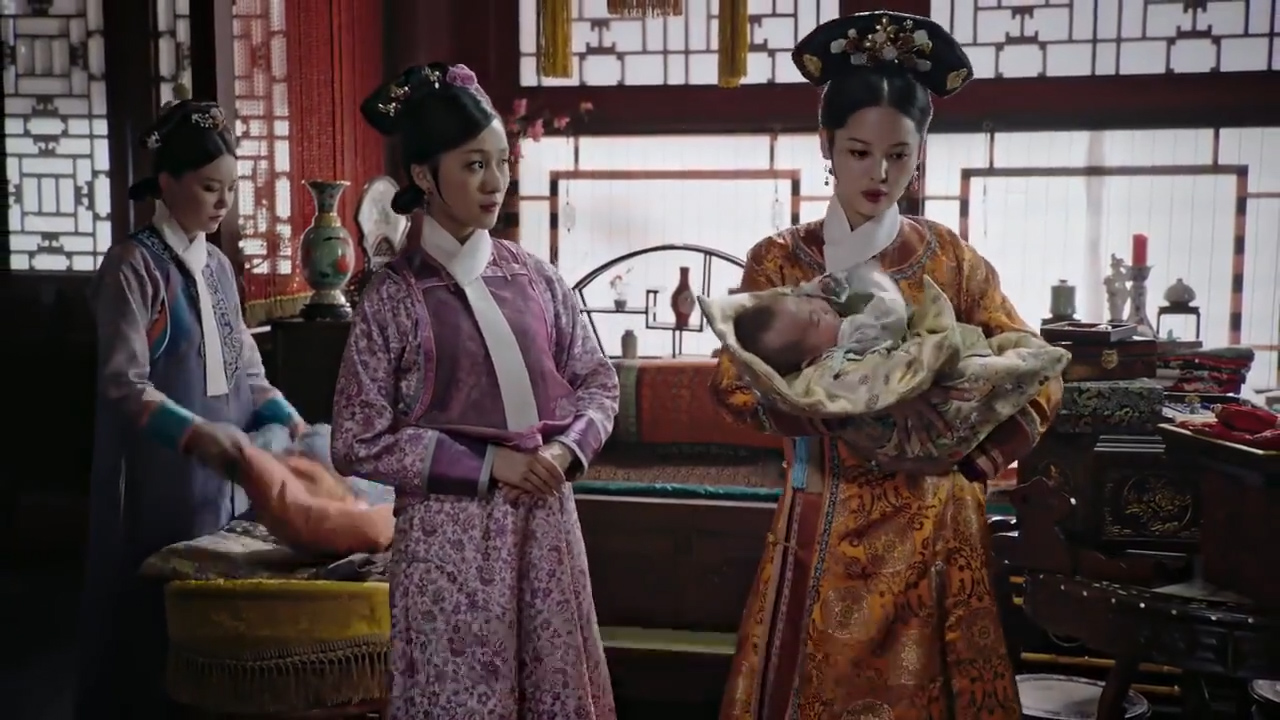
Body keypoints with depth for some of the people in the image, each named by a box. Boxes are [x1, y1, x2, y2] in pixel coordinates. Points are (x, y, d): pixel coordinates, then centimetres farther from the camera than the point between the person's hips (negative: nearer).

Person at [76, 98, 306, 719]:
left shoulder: (218, 265, 11)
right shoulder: (134, 264, -8)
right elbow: (124, 384, -14)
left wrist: (289, 421, -1)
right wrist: (196, 433, -28)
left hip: (222, 470, 6)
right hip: (159, 473, -6)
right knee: (159, 600, -1)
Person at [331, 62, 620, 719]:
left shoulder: (534, 277, 4)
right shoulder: (393, 296, -8)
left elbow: (597, 382, 12)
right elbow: (359, 444, -9)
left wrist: (566, 449, -8)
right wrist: (489, 464, -14)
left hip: (545, 522, 4)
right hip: (450, 532, -4)